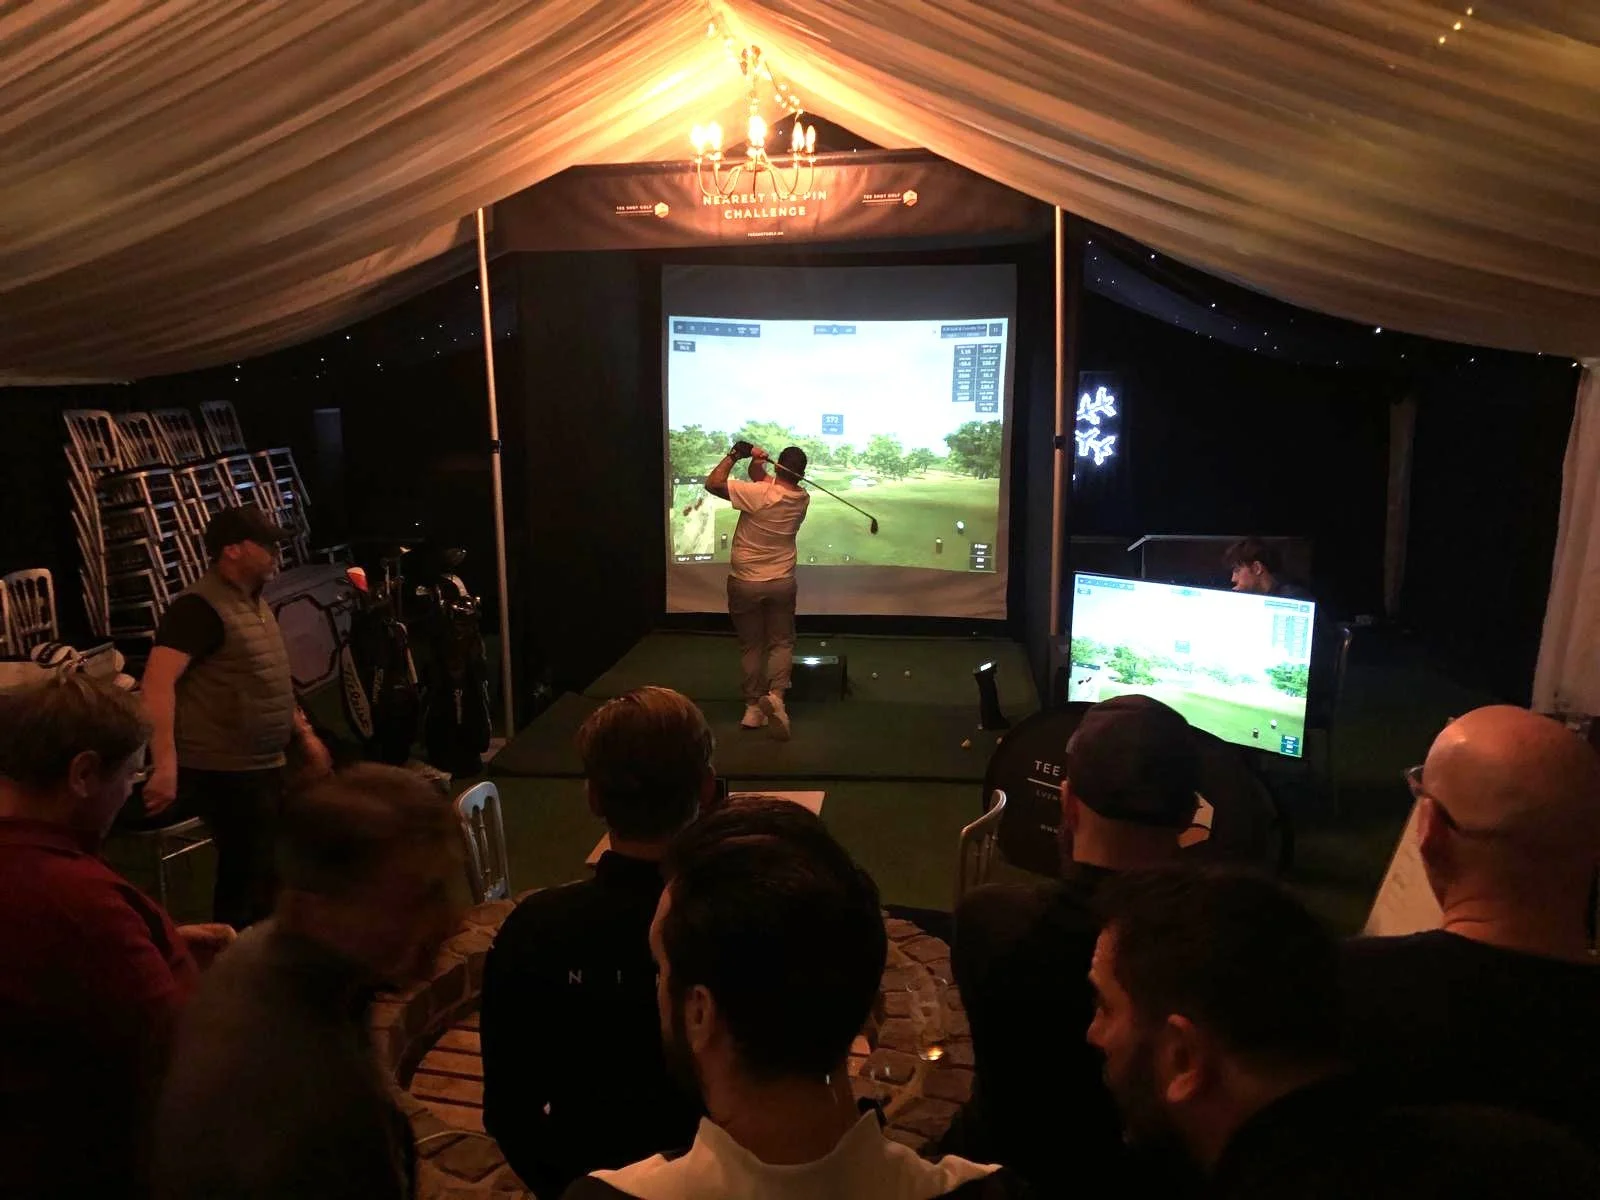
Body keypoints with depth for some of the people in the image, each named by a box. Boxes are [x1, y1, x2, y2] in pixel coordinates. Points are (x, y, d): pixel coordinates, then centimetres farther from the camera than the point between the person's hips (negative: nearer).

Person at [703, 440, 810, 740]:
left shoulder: (758, 494, -22)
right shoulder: (802, 499, -4)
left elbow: (712, 483, -18)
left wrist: (734, 455, -12)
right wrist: (756, 463, -9)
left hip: (745, 583, -2)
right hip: (781, 583, 2)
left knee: (751, 645, 12)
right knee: (781, 642, 14)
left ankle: (753, 707, 16)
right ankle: (775, 695, -10)